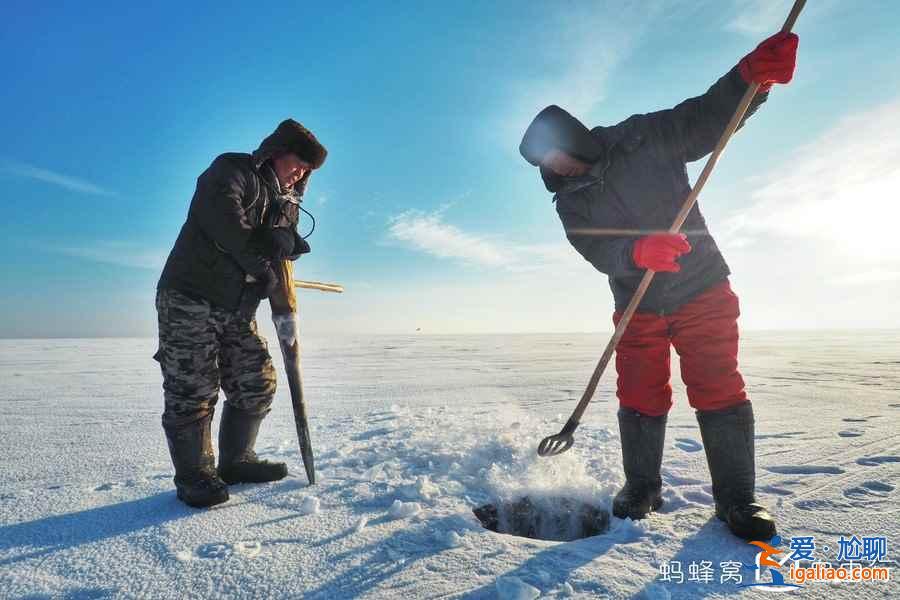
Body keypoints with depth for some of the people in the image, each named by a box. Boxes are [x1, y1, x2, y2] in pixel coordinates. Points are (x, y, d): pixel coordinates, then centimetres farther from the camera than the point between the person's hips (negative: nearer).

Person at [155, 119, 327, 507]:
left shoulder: (288, 205, 16)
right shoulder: (232, 170, -7)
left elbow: (284, 250, 8)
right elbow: (221, 213, -26)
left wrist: (282, 242, -17)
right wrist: (259, 262, -21)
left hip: (238, 310, 8)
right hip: (189, 299, -7)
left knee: (257, 384, 7)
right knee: (193, 390, -4)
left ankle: (235, 462, 24)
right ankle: (195, 477, 10)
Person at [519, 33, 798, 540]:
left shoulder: (642, 138, -3)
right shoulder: (570, 202, 1)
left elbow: (708, 118, -7)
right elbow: (599, 253, -13)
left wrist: (749, 75, -28)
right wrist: (637, 252, -34)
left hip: (701, 288, -2)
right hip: (638, 305, 3)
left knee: (717, 389, -5)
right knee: (640, 398, 3)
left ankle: (736, 495, 10)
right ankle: (642, 488, 21)